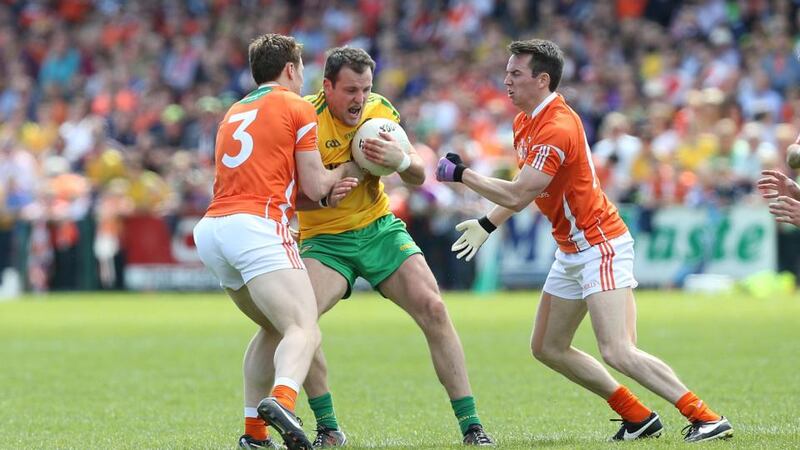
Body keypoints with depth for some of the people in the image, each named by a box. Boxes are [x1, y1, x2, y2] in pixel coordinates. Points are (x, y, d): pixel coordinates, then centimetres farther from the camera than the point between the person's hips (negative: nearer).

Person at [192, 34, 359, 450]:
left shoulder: (234, 113, 27)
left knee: (273, 328, 25)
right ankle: (281, 400, -48)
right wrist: (346, 169, 24)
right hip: (257, 226, -7)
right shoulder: (297, 108, 7)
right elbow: (315, 186, 5)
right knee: (304, 330, -18)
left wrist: (326, 188, 32)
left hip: (210, 228, 8)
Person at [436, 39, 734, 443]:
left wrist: (461, 174, -17)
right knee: (547, 348, 12)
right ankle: (638, 417, 16)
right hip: (572, 251, 11)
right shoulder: (525, 123, 9)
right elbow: (523, 189, 25)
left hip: (600, 246, -11)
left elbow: (517, 196, -27)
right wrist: (487, 224, 21)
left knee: (617, 352, -22)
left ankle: (706, 419, -20)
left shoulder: (557, 129, -23)